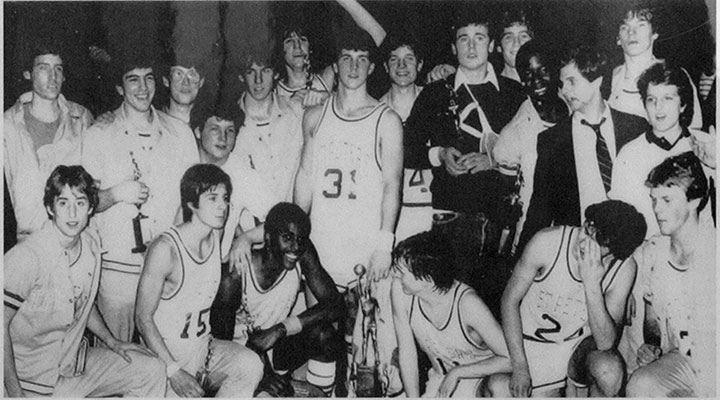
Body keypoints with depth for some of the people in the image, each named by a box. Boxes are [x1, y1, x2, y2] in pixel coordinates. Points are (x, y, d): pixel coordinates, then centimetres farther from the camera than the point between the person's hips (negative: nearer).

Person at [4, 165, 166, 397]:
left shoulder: (91, 247, 1)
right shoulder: (25, 258, -23)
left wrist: (111, 341, 13)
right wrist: (15, 392, -18)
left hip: (77, 360, 7)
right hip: (37, 379, -7)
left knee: (152, 371, 2)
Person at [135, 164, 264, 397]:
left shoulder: (218, 236, 1)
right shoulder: (165, 249, -18)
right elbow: (143, 317, -16)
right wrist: (174, 371, -20)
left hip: (204, 347, 5)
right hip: (166, 356, -5)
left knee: (250, 366, -23)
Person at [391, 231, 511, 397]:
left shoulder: (467, 303, -29)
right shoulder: (400, 290, -18)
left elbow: (511, 360, -27)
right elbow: (407, 352, -8)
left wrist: (456, 373, -23)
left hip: (483, 376, -3)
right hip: (439, 378, 3)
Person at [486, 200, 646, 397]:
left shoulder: (624, 268, -19)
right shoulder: (547, 242, -23)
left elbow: (605, 343, -23)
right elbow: (510, 300, -12)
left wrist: (592, 285, -36)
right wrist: (520, 368, -14)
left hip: (579, 345, 0)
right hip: (532, 345, 0)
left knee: (610, 370, -30)